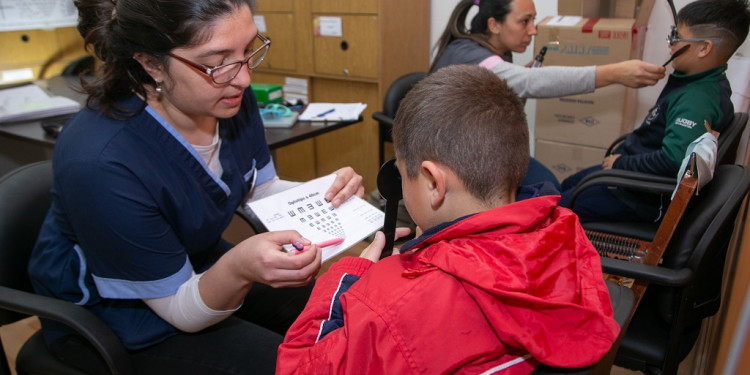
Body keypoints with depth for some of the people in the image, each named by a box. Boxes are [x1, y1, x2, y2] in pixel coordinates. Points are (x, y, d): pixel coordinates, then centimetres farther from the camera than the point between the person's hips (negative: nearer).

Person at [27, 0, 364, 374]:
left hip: (202, 268, 6)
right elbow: (179, 309, -25)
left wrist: (323, 194, -20)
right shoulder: (99, 163, -35)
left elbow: (263, 191, 1)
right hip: (113, 315, -5)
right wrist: (238, 270, -47)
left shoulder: (231, 98, -17)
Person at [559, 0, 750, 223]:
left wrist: (622, 163, -23)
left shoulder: (697, 100, -28)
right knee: (568, 186, 23)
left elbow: (673, 161, -37)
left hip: (647, 197, -11)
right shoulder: (699, 83, 4)